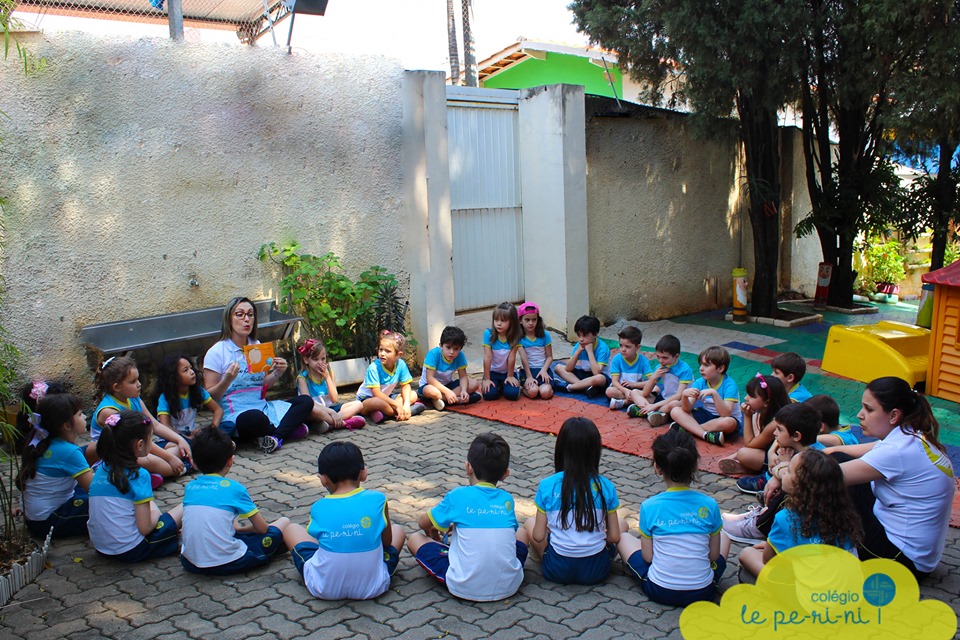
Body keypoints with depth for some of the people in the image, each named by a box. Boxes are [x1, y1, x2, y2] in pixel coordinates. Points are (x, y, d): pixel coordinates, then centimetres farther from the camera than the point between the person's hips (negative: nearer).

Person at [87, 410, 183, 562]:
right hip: (131, 551, -6)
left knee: (149, 502, 23)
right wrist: (155, 514, 4)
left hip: (101, 547, 6)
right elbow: (145, 528, -17)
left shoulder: (101, 469, 3)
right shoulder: (139, 475, -16)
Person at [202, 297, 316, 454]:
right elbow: (209, 397, -6)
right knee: (254, 418, -40)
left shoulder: (258, 347, 14)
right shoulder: (216, 352, -3)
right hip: (234, 414, -7)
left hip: (263, 407, 7)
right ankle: (288, 428, -11)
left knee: (306, 401, -13)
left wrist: (277, 373, 1)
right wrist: (227, 380, -23)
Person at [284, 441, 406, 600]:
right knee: (398, 530, 27)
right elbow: (387, 541, 3)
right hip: (372, 588, 1)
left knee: (291, 529, 22)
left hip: (325, 589, 0)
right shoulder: (377, 500, -9)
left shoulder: (318, 508, -9)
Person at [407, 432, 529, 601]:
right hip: (508, 586, 4)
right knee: (521, 531, 32)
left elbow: (423, 523, 12)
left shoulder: (458, 496, -3)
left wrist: (433, 534, 36)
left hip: (465, 588, -4)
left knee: (415, 539, 13)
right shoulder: (507, 499, 6)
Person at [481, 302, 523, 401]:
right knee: (489, 394, -22)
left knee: (512, 393, -21)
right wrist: (486, 379, -17)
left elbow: (511, 357, -15)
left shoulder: (515, 336, -17)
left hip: (508, 371, 0)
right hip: (492, 371, 0)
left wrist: (510, 376, -10)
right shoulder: (488, 334, -18)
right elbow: (487, 357, -19)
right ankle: (497, 385, 14)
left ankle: (503, 385, 14)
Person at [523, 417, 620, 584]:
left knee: (530, 522, 25)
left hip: (558, 570, 0)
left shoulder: (547, 486, -10)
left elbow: (538, 537, -6)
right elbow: (614, 537, -2)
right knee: (621, 524, 25)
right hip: (596, 571, 1)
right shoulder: (605, 487, -7)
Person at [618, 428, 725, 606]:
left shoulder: (649, 506, -13)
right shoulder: (709, 505, -9)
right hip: (703, 592, 1)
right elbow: (714, 555, 0)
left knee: (623, 537, 20)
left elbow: (647, 556, -5)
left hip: (660, 591, -1)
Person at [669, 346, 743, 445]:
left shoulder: (729, 384, -19)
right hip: (706, 416, 4)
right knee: (675, 411, -15)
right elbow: (687, 409, -12)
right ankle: (706, 435, -33)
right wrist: (684, 396, -33)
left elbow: (725, 413, -31)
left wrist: (714, 393, -41)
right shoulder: (700, 382, -5)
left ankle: (688, 428, -25)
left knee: (729, 422, -40)